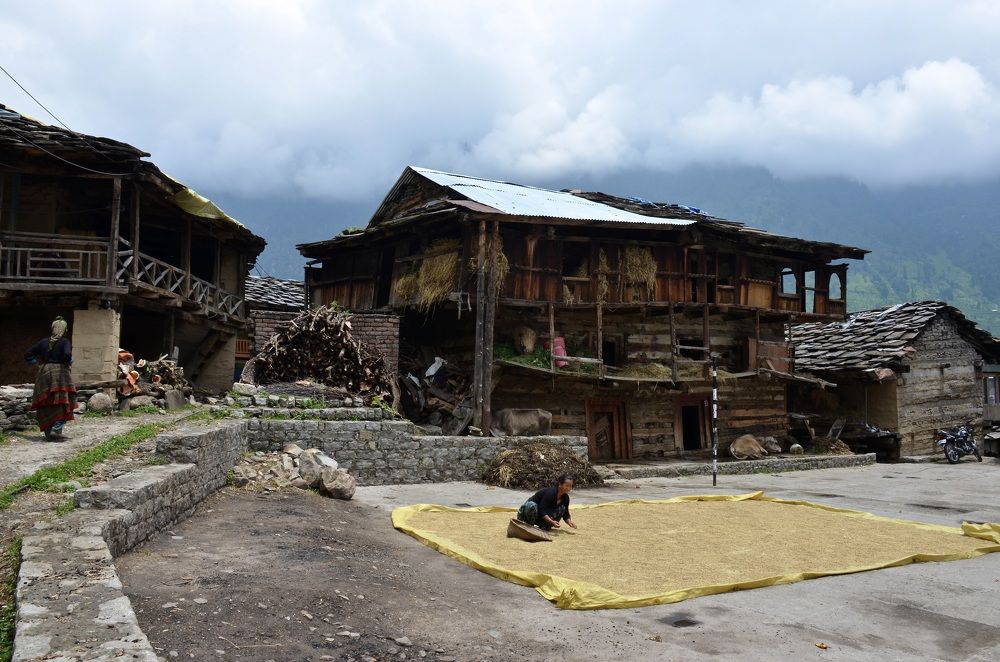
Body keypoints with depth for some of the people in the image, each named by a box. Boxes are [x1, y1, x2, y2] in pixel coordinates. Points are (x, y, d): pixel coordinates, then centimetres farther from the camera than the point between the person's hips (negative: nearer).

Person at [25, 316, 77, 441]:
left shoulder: (44, 341, 10)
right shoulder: (64, 341, -5)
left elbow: (28, 355, 12)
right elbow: (67, 355, -22)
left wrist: (38, 363, 15)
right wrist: (70, 361, -3)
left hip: (44, 373, 5)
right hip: (60, 373, -5)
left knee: (46, 405, 10)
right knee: (62, 404, -2)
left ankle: (48, 432, 12)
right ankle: (55, 430, -15)